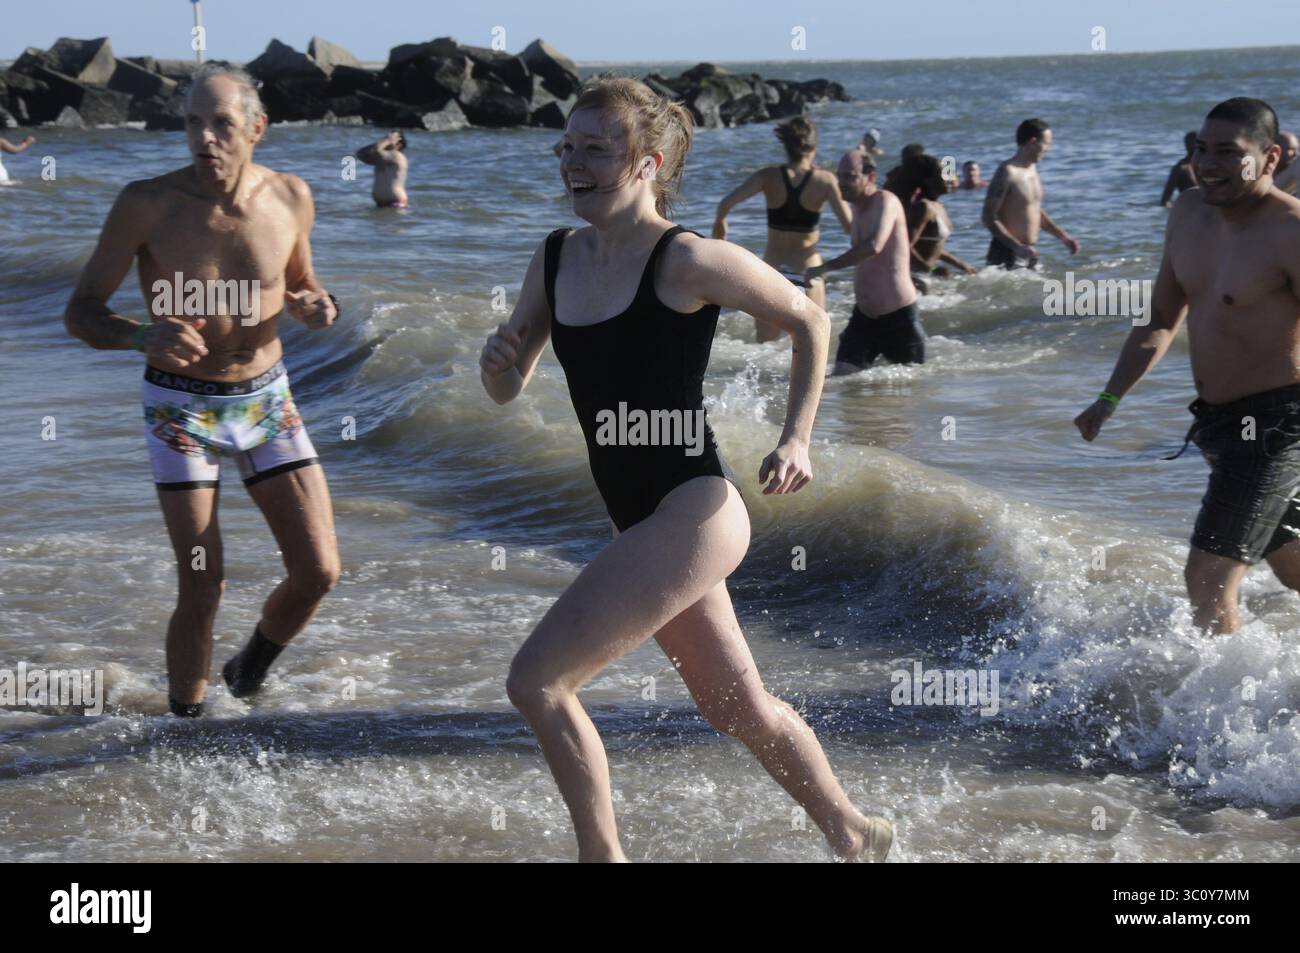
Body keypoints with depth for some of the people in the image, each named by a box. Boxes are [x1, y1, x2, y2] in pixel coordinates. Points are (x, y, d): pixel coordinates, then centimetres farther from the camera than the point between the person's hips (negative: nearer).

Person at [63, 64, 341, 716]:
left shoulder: (290, 198, -6)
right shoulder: (147, 204, -17)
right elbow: (80, 312, -11)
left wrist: (313, 306, -11)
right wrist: (143, 336, -32)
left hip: (267, 400, 3)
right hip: (182, 409, -3)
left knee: (318, 571, -2)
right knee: (201, 593, -6)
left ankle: (249, 671, 29)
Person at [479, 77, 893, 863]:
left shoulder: (687, 262, -14)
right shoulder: (557, 259, 6)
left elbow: (810, 322, -2)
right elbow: (508, 391, 11)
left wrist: (797, 440, -5)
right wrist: (499, 361, -11)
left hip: (693, 513, -8)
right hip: (646, 522, 8)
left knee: (537, 681, -13)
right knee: (738, 707, 21)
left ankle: (603, 854, 2)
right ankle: (855, 834, 40)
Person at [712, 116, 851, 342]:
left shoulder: (770, 177, -5)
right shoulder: (825, 180, -8)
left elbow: (726, 204, -13)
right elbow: (849, 225, -13)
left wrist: (719, 222, 9)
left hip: (773, 266, 1)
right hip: (808, 268, -1)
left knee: (765, 341, 15)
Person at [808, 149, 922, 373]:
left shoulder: (886, 201, -16)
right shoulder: (858, 207, 11)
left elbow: (874, 247, -33)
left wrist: (826, 267, -30)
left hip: (898, 315, -7)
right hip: (864, 315, 7)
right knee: (843, 375, -6)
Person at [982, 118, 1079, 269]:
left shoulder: (1032, 169, 13)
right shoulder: (1007, 173, -15)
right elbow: (989, 219, -19)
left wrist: (1062, 236, 18)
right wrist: (1018, 247, -27)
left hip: (1029, 253, 9)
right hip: (1007, 254, -9)